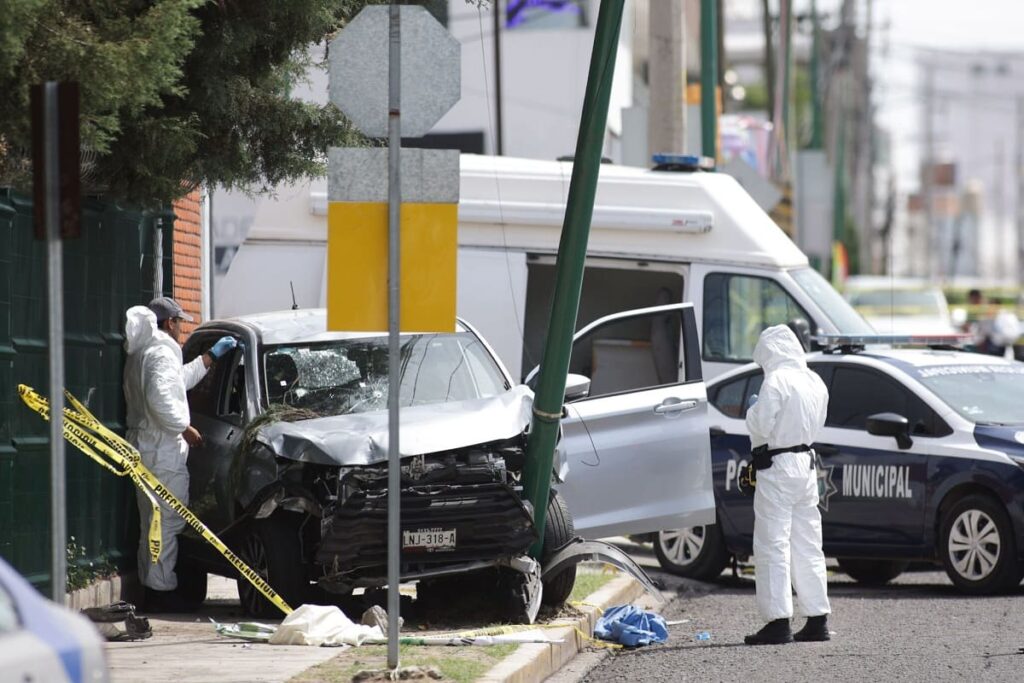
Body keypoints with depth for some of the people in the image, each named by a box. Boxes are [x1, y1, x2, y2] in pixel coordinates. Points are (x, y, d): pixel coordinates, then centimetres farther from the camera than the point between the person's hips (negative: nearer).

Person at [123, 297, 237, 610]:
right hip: (163, 453, -11)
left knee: (152, 523, 16)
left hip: (144, 449, 11)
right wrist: (185, 429, -14)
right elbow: (160, 400, -25)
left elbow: (181, 380, 33)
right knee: (167, 523, -11)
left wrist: (213, 355, 36)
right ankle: (161, 590, -13)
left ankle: (151, 587, 20)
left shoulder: (141, 354, 20)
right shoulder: (161, 353, -13)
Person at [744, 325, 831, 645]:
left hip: (777, 466, -8)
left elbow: (760, 425, -18)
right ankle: (817, 619, 15)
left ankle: (778, 622, -9)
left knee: (773, 546, -6)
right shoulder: (815, 382, 10)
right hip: (806, 463, 8)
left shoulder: (776, 381, -15)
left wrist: (753, 410, 0)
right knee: (807, 546, 14)